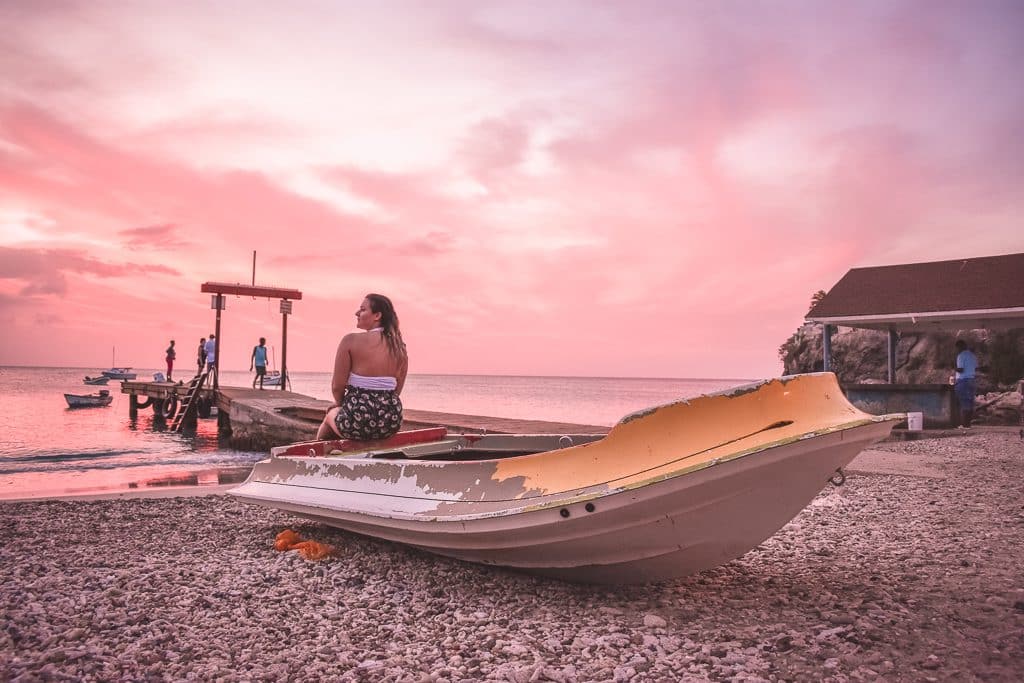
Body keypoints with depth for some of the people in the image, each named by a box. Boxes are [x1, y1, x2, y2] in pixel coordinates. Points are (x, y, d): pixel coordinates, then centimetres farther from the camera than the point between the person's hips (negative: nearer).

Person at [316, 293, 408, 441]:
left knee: (331, 414, 31)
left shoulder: (351, 340, -10)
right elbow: (396, 390, 8)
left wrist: (340, 404, 12)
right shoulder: (399, 346, 4)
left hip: (358, 423, -5)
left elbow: (337, 386, -8)